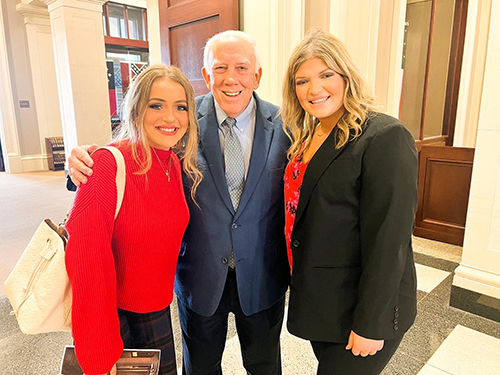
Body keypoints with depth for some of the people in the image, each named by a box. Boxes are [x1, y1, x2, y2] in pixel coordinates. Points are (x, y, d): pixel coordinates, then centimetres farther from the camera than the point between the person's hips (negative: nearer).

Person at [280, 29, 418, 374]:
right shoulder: (304, 137, 4)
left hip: (358, 307, -7)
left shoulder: (385, 137, -20)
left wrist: (370, 325, -18)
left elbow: (388, 241, -22)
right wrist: (298, 278, 11)